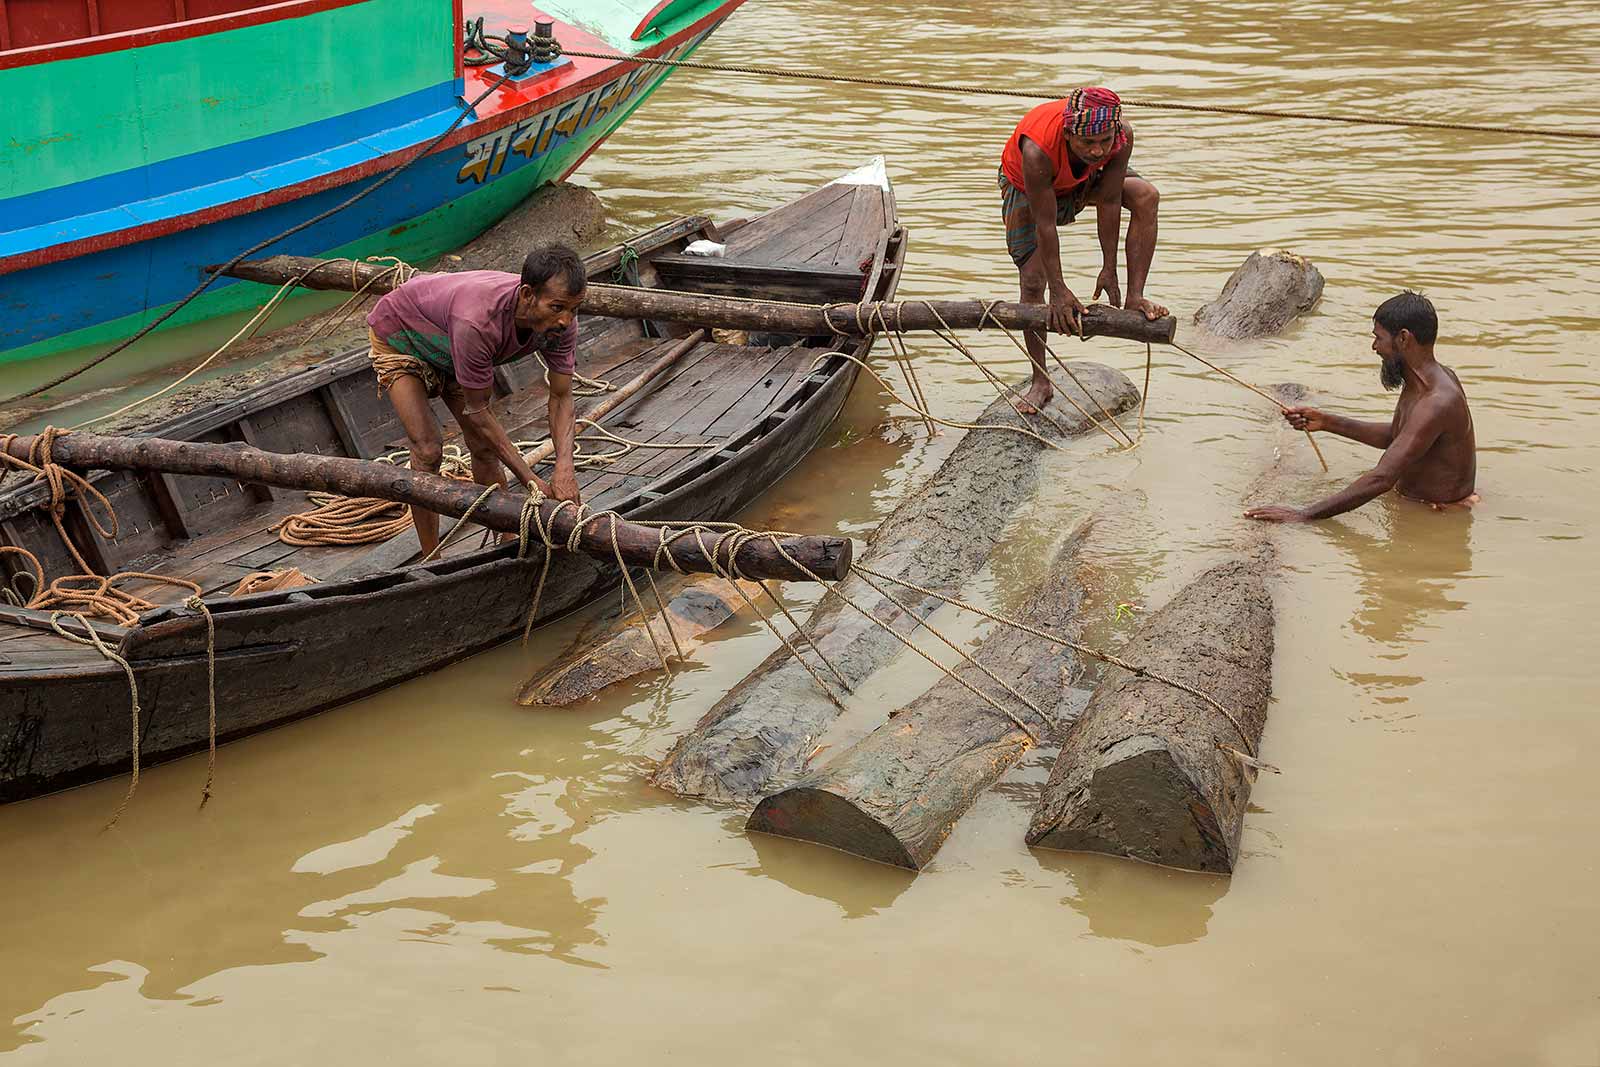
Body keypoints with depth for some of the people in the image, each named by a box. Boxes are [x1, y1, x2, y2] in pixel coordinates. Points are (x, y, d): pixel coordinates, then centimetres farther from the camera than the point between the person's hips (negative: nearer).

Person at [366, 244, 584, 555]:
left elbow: (561, 397, -18)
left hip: (445, 343, 6)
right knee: (427, 451, -15)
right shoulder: (478, 322, -47)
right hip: (397, 333, -6)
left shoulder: (560, 322, -28)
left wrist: (564, 467, -35)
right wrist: (531, 480, -33)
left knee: (484, 447, 2)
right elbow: (477, 411, -34)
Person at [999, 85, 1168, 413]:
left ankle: (1134, 298, -21)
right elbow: (1045, 224, -36)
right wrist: (1058, 290, -32)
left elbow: (1109, 203, -23)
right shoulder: (1037, 151, -44)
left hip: (1083, 180, 3)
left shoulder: (1121, 136, -34)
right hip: (1026, 188, -3)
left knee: (1146, 196, -22)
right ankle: (1040, 382, 2)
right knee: (1033, 281, -9)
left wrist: (1110, 268, -20)